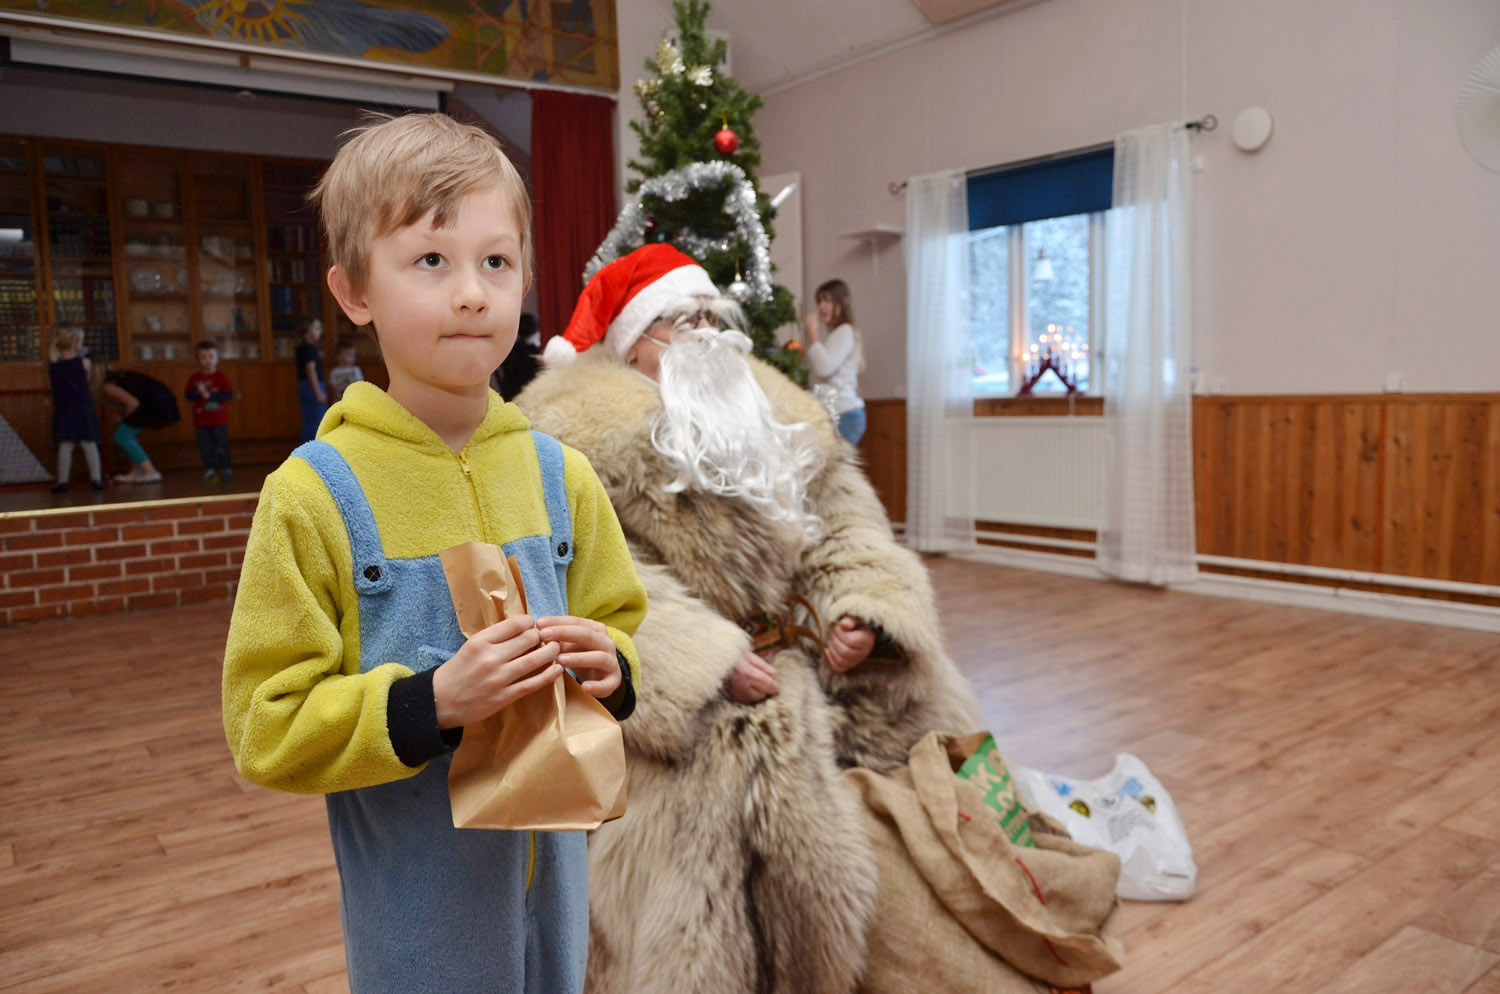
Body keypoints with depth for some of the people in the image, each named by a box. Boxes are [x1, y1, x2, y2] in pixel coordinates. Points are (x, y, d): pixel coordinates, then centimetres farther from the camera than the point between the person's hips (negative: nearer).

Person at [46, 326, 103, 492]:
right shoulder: (83, 362, -6)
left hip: (63, 409, 2)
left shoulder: (53, 364, 2)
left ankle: (62, 481, 2)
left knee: (65, 446, 5)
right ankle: (96, 479, 0)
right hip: (82, 408, -2)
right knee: (89, 444, 2)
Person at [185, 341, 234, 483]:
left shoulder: (221, 377, -3)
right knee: (206, 448, 4)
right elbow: (188, 395, -2)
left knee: (222, 448, 1)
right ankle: (210, 470, 10)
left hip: (219, 421, -3)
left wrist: (209, 395, -17)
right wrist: (199, 392, -21)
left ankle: (227, 469, 11)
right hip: (201, 421, 3)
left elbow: (229, 394, -13)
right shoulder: (194, 378, 6)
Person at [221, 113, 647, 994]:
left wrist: (609, 666, -13)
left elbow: (621, 625, 9)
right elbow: (270, 728, -12)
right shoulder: (315, 493, -14)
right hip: (415, 887, -3)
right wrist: (430, 702, -26)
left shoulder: (560, 474, -2)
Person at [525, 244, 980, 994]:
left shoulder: (776, 409, 21)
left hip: (818, 670, 7)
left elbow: (841, 519, 14)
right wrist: (703, 662, -23)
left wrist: (866, 607, -6)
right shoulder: (577, 429, -2)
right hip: (691, 709, -6)